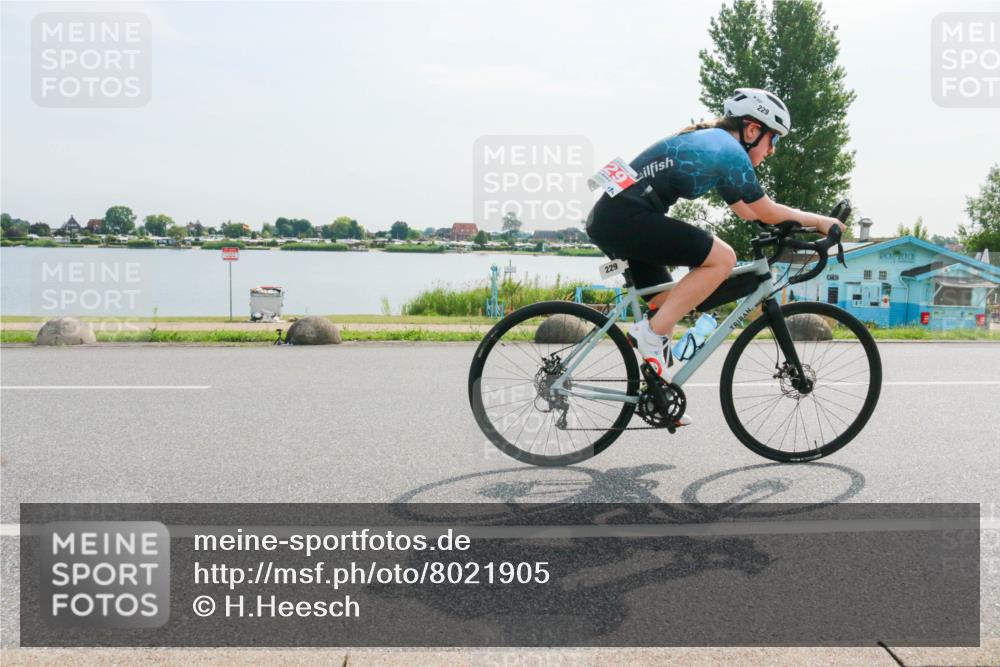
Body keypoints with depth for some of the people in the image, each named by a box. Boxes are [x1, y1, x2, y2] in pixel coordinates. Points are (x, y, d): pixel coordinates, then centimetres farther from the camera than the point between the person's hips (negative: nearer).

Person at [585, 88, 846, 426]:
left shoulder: (710, 141, 25)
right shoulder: (729, 150, -5)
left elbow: (747, 210, 33)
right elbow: (768, 212, 0)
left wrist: (802, 221, 34)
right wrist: (820, 220, 13)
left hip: (606, 216, 10)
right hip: (627, 217, -10)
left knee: (668, 302, 18)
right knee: (722, 258, -11)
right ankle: (650, 333, -9)